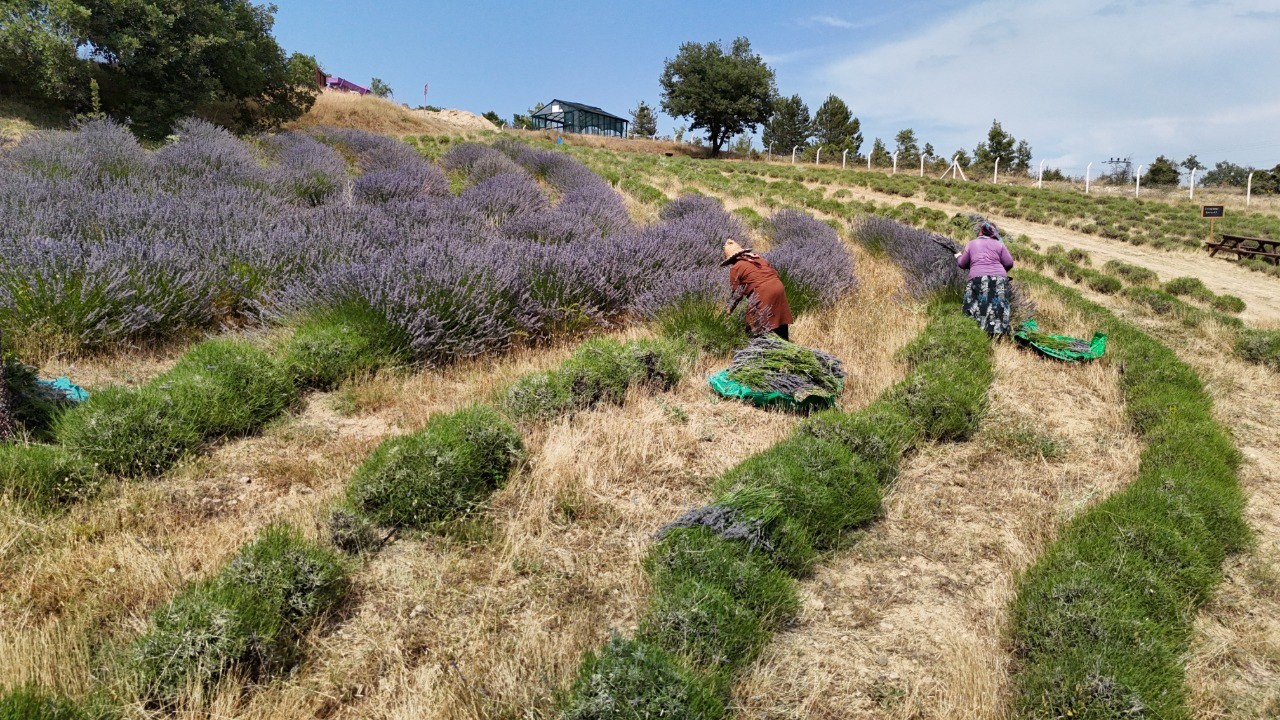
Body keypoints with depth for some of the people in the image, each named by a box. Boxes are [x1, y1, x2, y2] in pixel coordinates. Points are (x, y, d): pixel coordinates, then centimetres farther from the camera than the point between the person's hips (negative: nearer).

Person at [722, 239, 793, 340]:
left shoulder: (735, 268, 3)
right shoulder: (759, 259, 21)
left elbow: (735, 293, 5)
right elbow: (775, 273, 19)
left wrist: (730, 310, 17)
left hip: (762, 295, -7)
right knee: (781, 332, 12)